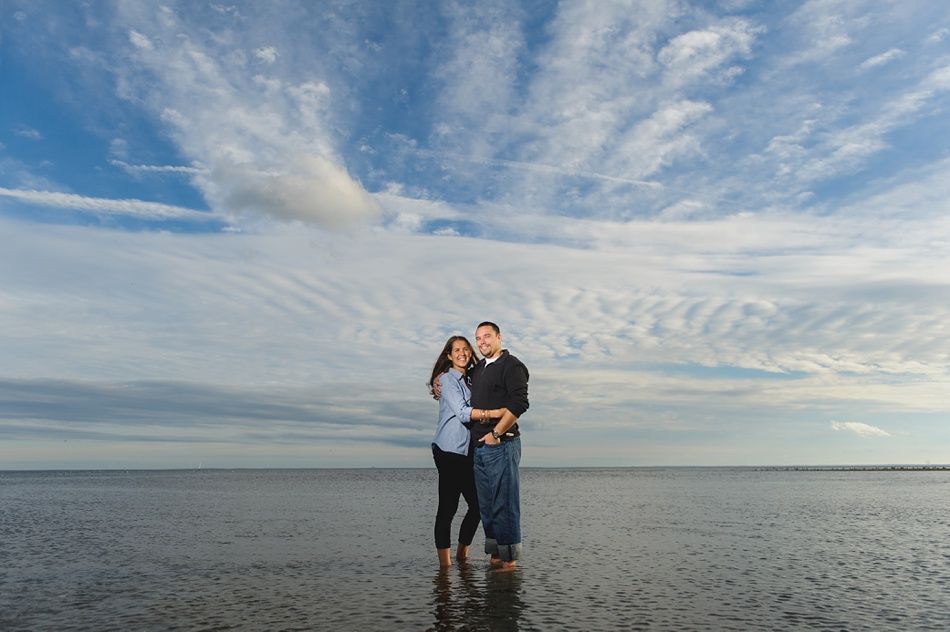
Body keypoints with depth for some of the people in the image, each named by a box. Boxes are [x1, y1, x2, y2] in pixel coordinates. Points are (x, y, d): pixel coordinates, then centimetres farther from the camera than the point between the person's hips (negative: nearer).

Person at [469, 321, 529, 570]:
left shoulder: (512, 365, -6)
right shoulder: (477, 369, 19)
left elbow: (519, 403, -17)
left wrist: (496, 433, -16)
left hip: (501, 444, -8)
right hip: (479, 445, 8)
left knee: (504, 501, -4)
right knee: (486, 503, 11)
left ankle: (509, 558, 4)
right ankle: (494, 554, 20)